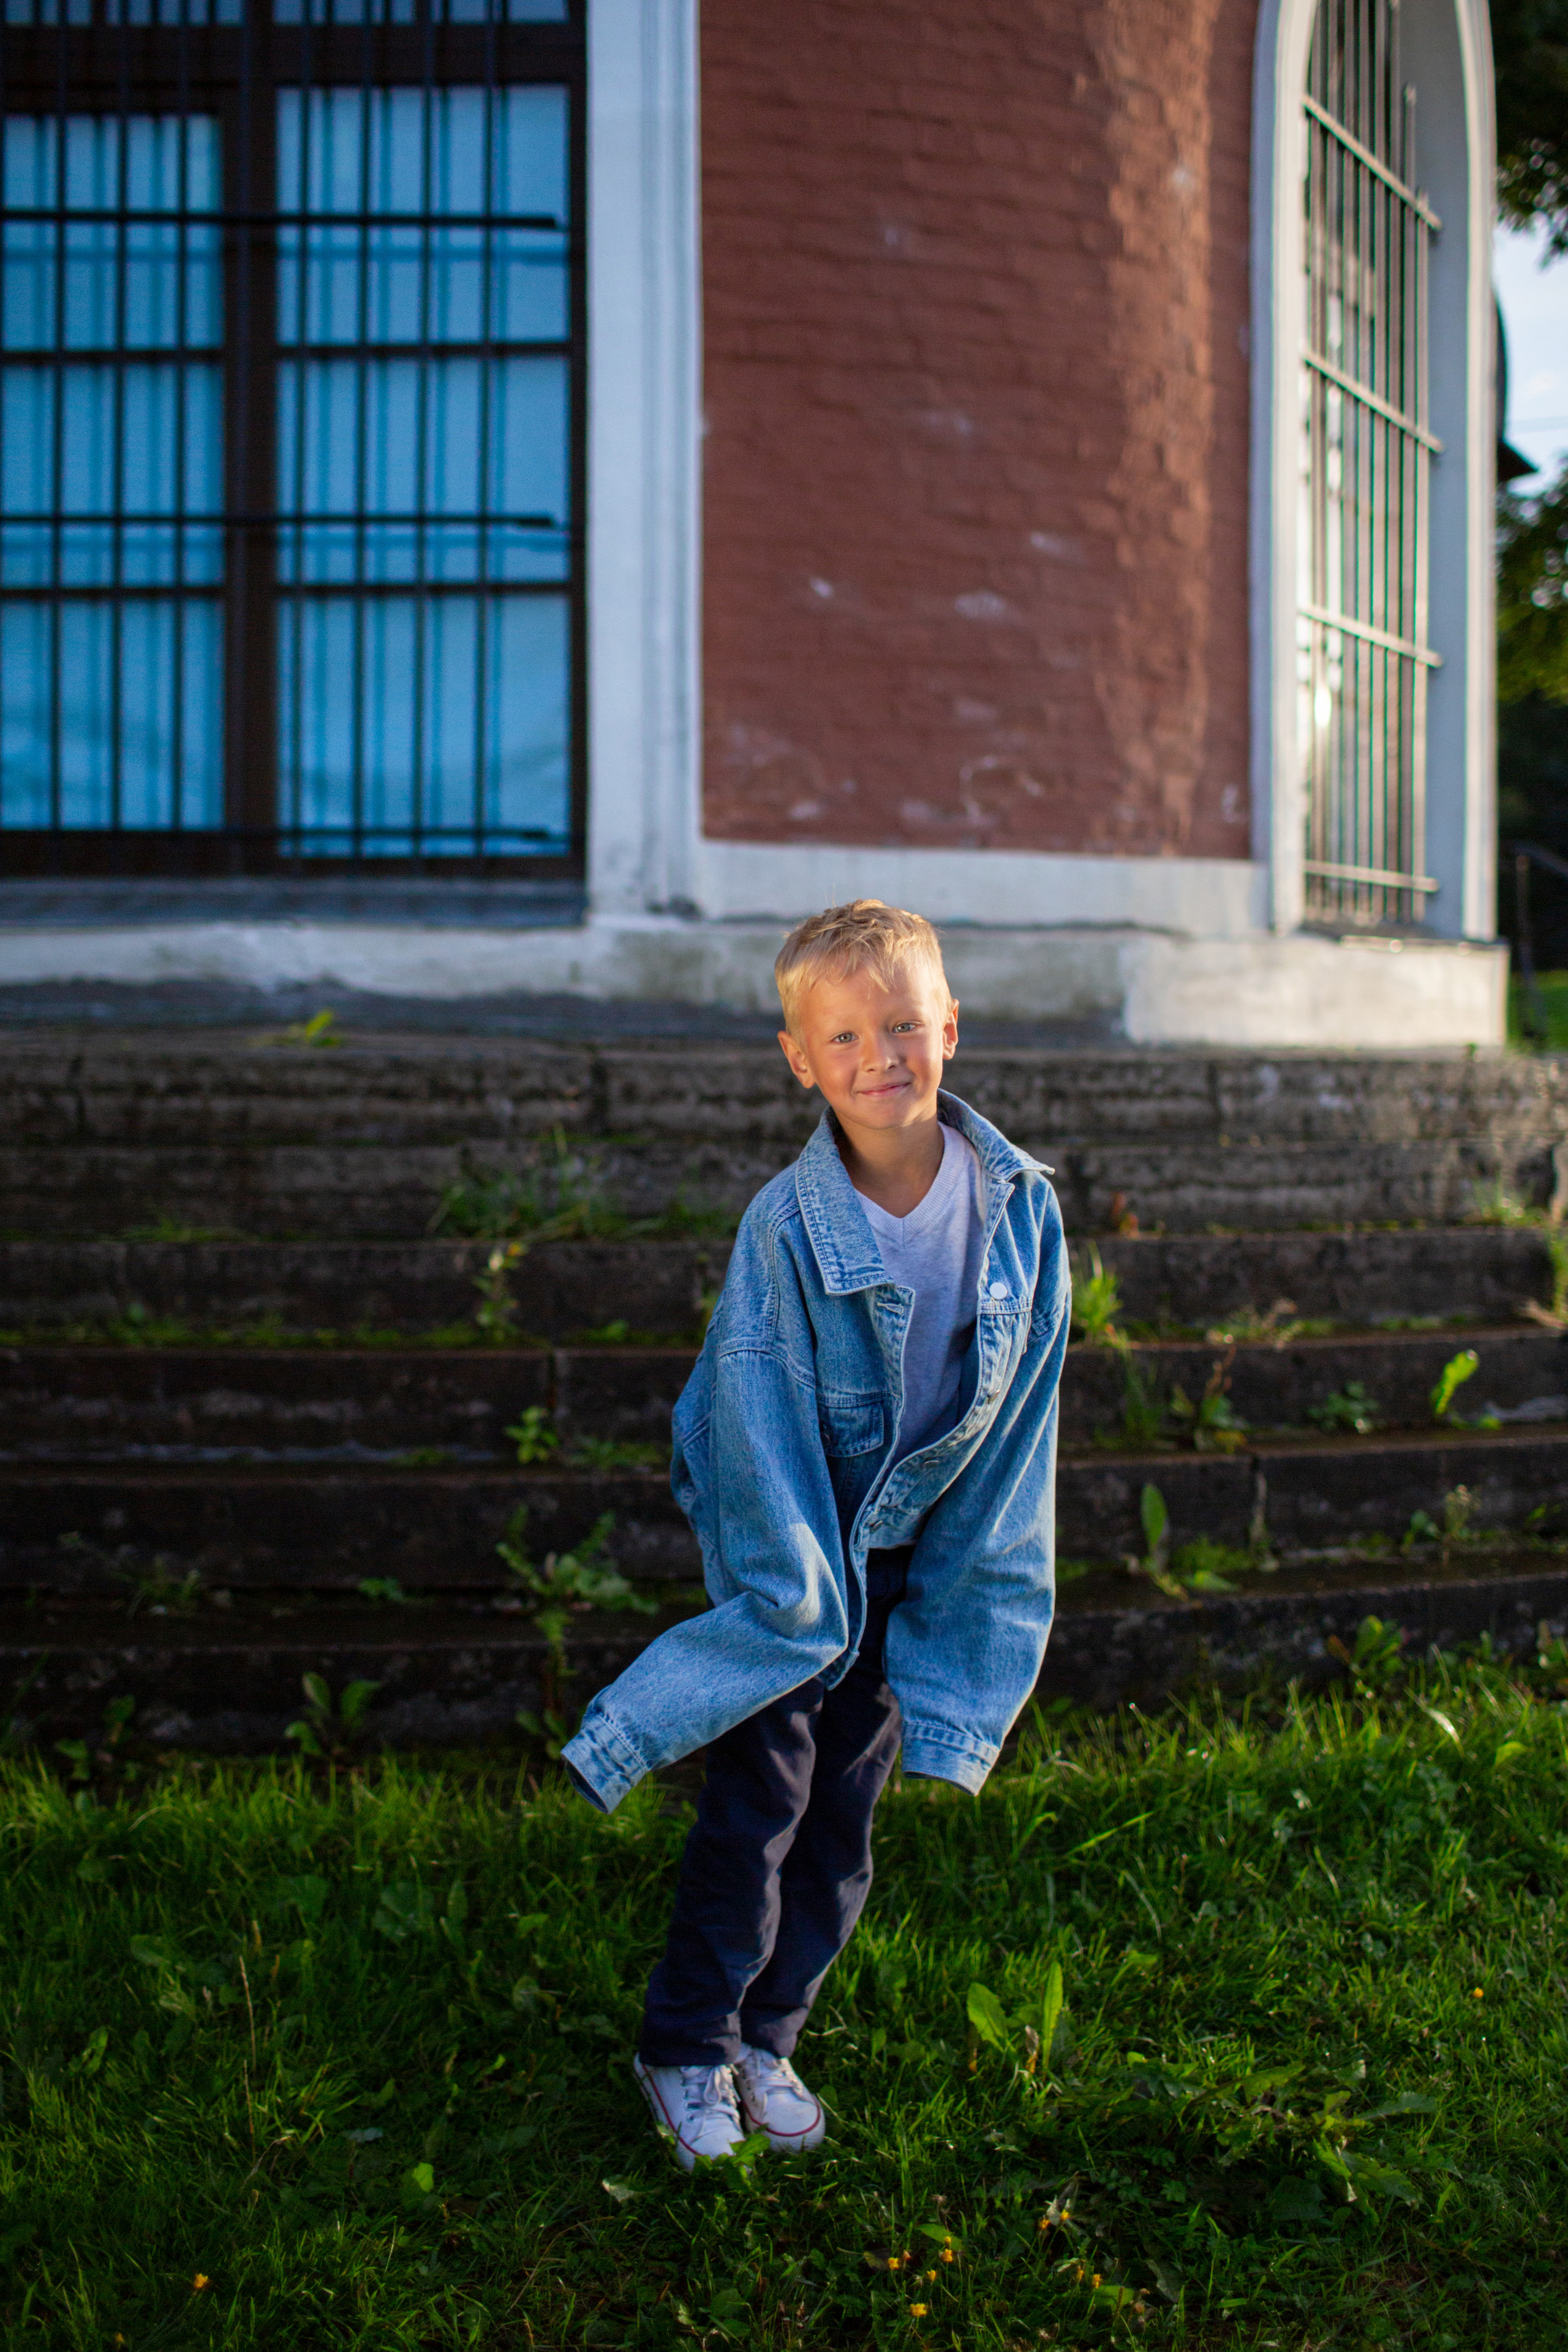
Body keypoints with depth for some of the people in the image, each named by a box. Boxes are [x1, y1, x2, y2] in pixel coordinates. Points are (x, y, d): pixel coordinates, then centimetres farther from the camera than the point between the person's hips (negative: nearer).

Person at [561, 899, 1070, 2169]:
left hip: (916, 1549, 4)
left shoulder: (1021, 1206, -12)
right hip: (790, 1539, -4)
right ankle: (689, 2049, 18)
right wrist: (798, 1590, -18)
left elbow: (1023, 1406, -2)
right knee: (759, 1806, -2)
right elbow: (760, 1418, -17)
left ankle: (768, 2040, 29)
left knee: (845, 1824, 11)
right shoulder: (784, 1228, -22)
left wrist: (972, 1571, 1)